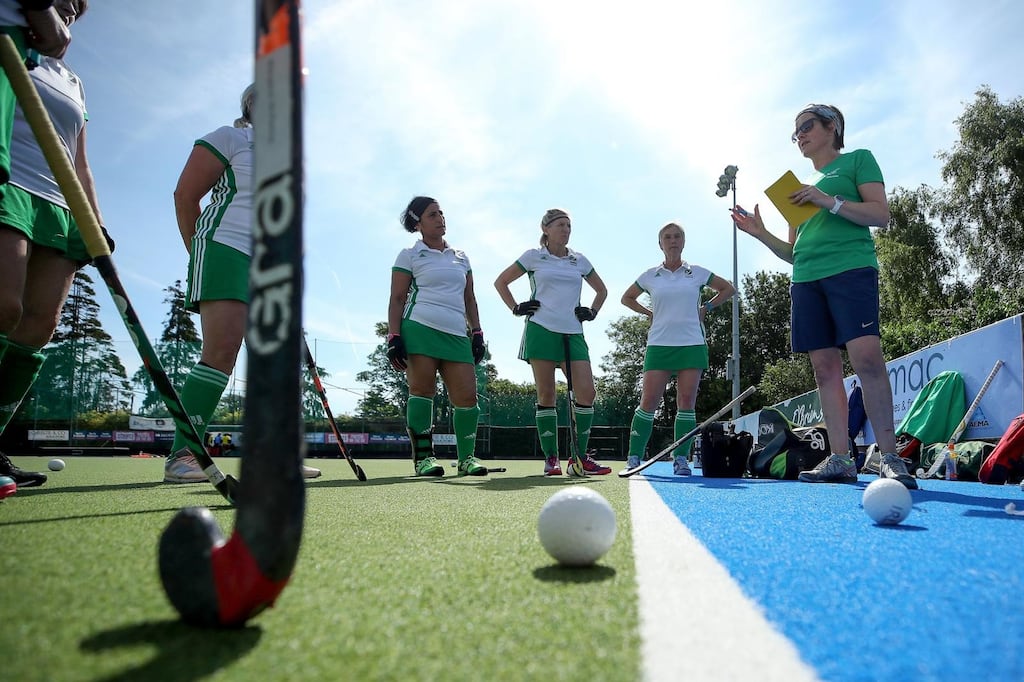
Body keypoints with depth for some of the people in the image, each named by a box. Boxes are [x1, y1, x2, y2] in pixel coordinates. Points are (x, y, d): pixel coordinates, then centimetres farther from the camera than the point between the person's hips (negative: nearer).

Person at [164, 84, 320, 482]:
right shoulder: (229, 137, 4)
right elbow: (185, 196, -2)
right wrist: (200, 254, -2)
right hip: (226, 248, -7)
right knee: (222, 348, -20)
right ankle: (181, 455, -13)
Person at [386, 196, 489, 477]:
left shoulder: (461, 257, 22)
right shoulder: (409, 256, 9)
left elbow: (470, 299, 23)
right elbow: (397, 299, 3)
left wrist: (477, 333, 14)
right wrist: (393, 337, -7)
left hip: (457, 334, 4)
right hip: (419, 328, -4)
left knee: (467, 396, -4)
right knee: (422, 391, -7)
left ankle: (467, 458, 8)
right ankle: (423, 457, 1)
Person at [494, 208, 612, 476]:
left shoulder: (580, 260, 15)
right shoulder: (533, 257, 6)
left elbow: (601, 290, 28)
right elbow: (500, 282, 13)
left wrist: (592, 312, 12)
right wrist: (516, 308, 2)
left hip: (573, 333, 3)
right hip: (541, 329, -3)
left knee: (587, 392, -9)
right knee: (546, 395, -3)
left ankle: (580, 457, 0)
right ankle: (551, 459, 4)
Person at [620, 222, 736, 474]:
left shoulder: (697, 273, 8)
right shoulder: (650, 276, 8)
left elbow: (728, 289, 19)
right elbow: (627, 298, 22)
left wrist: (706, 308, 9)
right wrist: (649, 313, 9)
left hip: (692, 344, 1)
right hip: (659, 345, 0)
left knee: (686, 402, -3)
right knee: (648, 401, -6)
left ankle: (681, 458, 4)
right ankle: (634, 457, 0)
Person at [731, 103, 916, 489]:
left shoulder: (858, 159, 13)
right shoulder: (801, 186, 27)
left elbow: (881, 214, -2)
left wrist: (829, 200, -12)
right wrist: (761, 234, 10)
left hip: (850, 269, -6)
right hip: (807, 280, 6)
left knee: (866, 357, -20)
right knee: (825, 367, -2)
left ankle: (889, 457, -15)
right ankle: (840, 460, -3)